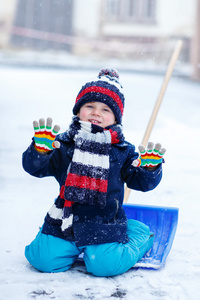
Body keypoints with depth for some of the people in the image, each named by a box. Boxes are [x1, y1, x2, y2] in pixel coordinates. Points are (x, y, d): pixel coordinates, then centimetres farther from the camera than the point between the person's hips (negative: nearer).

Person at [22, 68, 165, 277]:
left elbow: (141, 182, 5)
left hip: (105, 226, -1)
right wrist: (41, 148, -22)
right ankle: (73, 245, 21)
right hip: (65, 223, 1)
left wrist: (150, 167, -15)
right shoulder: (63, 144, 1)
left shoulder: (122, 151, 3)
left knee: (105, 264, -19)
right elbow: (34, 167, -2)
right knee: (45, 259, -13)